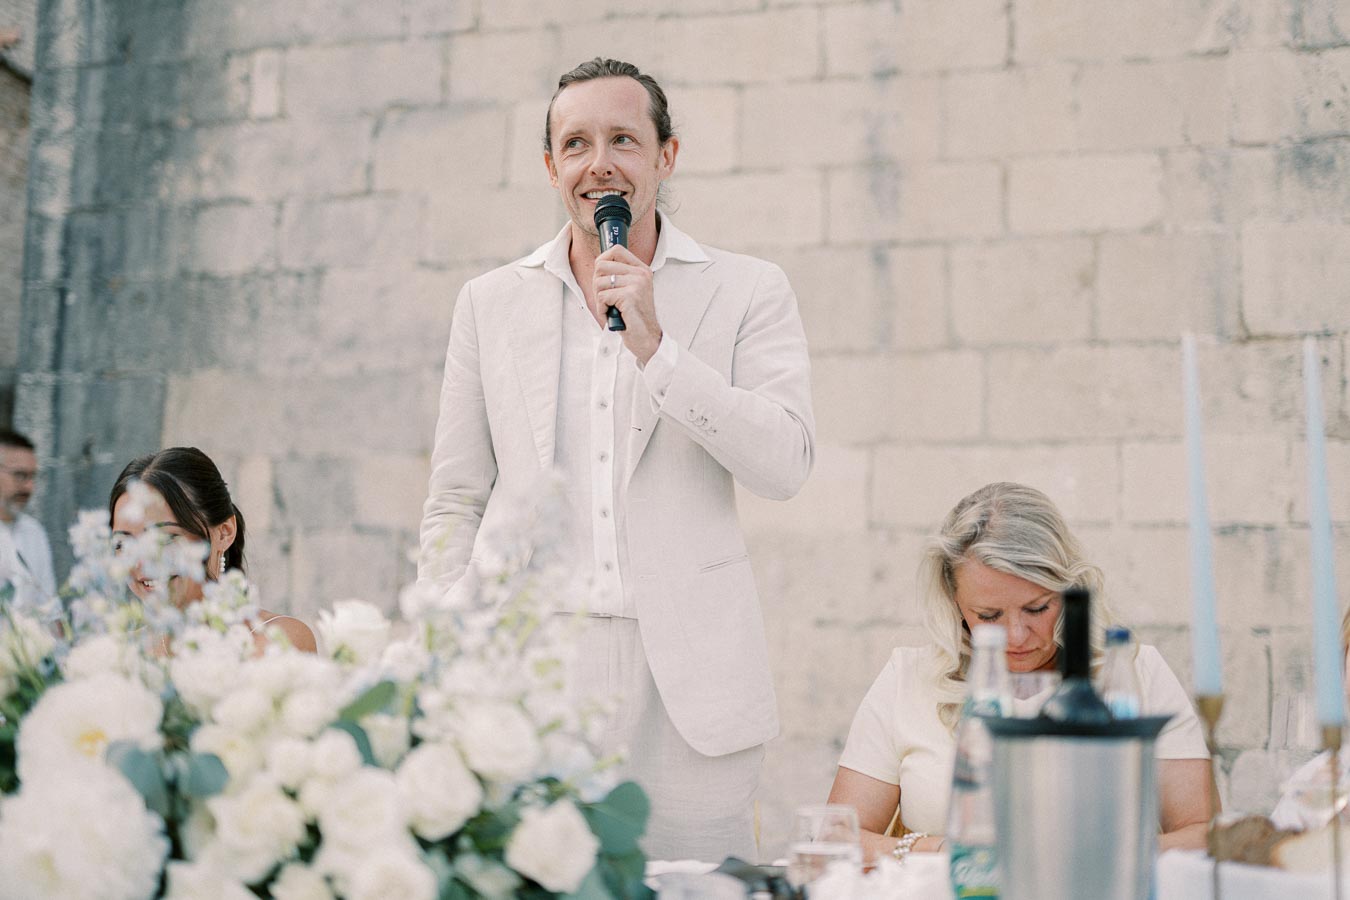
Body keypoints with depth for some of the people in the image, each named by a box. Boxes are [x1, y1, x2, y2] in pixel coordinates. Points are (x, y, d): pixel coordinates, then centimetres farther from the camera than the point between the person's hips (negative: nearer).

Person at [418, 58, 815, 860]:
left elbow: (786, 464, -6)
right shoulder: (492, 302, 12)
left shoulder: (749, 293, 5)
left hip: (684, 676, -1)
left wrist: (654, 345, -14)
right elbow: (455, 503, 13)